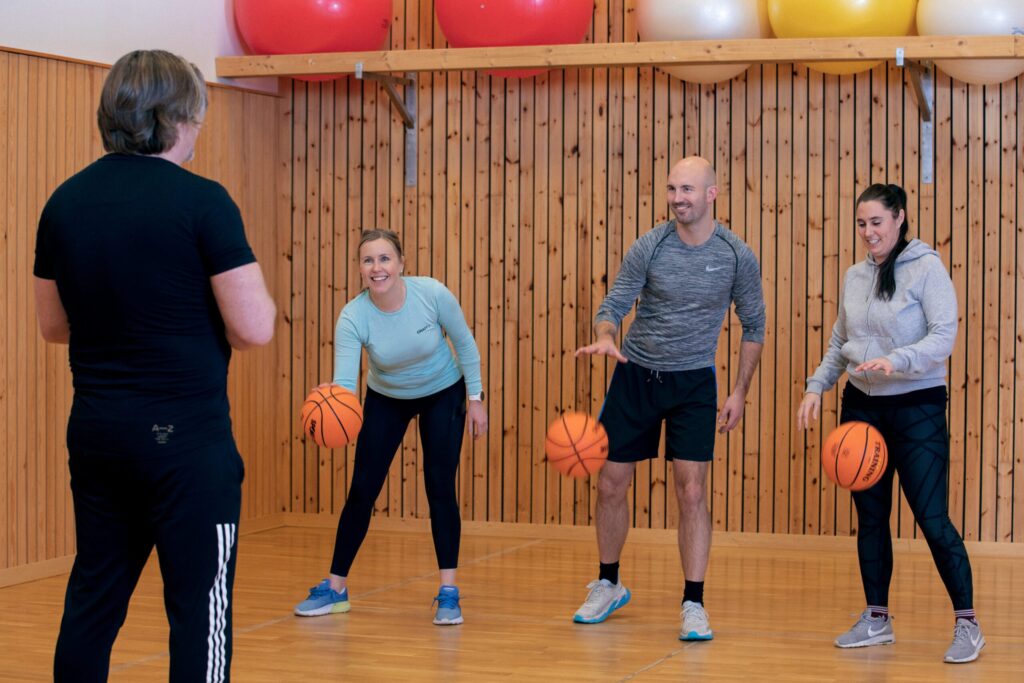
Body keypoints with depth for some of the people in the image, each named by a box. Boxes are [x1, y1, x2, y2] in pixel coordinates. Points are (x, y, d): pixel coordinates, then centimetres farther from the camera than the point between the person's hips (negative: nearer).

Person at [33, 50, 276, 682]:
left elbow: (54, 325, 15)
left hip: (95, 431, 6)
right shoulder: (201, 201, -12)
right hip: (186, 437, -6)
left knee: (93, 599, 14)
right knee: (200, 604, 0)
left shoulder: (65, 202, 5)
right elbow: (255, 329, -14)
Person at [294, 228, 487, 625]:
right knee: (362, 490, -1)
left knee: (440, 488, -10)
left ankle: (448, 593, -3)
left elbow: (464, 343, -11)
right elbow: (344, 382, -36)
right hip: (386, 400, 1)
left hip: (443, 393, -1)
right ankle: (335, 589, 12)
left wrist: (475, 400, -8)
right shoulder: (353, 317, -27)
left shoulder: (433, 295, -28)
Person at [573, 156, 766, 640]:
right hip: (635, 377, 1)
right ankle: (608, 585, 27)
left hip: (694, 383, -1)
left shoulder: (737, 256, -8)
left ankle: (693, 604, 2)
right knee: (610, 486, 6)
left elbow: (753, 325, 4)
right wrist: (605, 337, -30)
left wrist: (740, 391, -1)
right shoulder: (649, 248, -9)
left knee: (692, 493, -8)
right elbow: (612, 307, -7)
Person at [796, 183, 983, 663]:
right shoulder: (855, 276, 8)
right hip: (861, 407, 6)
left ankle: (966, 624, 3)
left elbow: (944, 338, -17)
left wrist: (895, 361, -31)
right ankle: (877, 620, 21)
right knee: (870, 517, 10)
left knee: (932, 518, -7)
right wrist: (816, 387, 7)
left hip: (918, 407, -6)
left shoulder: (927, 268, -10)